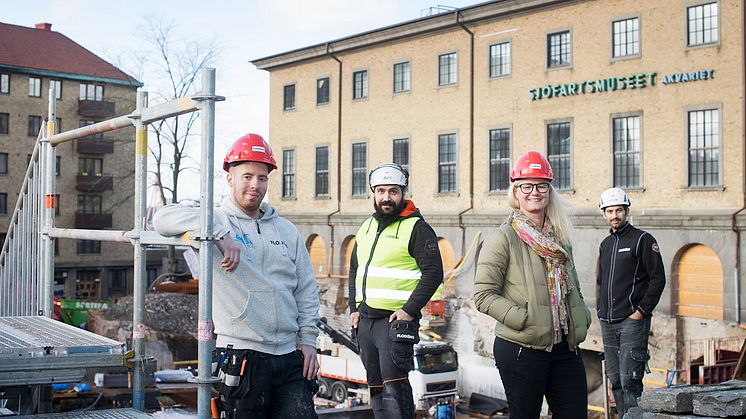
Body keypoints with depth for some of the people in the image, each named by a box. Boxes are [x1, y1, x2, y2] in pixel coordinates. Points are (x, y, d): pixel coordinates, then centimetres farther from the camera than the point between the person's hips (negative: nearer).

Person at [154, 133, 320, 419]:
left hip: (290, 357, 4)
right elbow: (164, 218, -18)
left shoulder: (286, 230, 15)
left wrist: (308, 339, 8)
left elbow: (306, 290, 16)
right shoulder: (217, 220, 0)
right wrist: (220, 233, -26)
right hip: (240, 359, -4)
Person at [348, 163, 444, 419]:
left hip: (396, 320, -7)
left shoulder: (416, 228, -6)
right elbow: (354, 270, 23)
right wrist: (354, 308, 12)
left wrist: (409, 310, -17)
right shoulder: (366, 227, 15)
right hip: (365, 319, 7)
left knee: (394, 385, -15)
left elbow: (433, 273, -12)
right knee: (376, 386, 13)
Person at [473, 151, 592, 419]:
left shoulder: (559, 237, 14)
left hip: (564, 347, 6)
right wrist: (523, 319, -18)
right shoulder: (504, 238, -6)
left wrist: (583, 317, 6)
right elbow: (483, 295, -11)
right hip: (521, 350, -6)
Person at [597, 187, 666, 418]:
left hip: (632, 321, -7)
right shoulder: (605, 244, 17)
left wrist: (641, 311, -12)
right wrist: (601, 309, 12)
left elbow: (658, 278, -8)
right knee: (615, 381, 9)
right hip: (607, 323, 7)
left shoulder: (642, 239, -3)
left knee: (629, 381, -11)